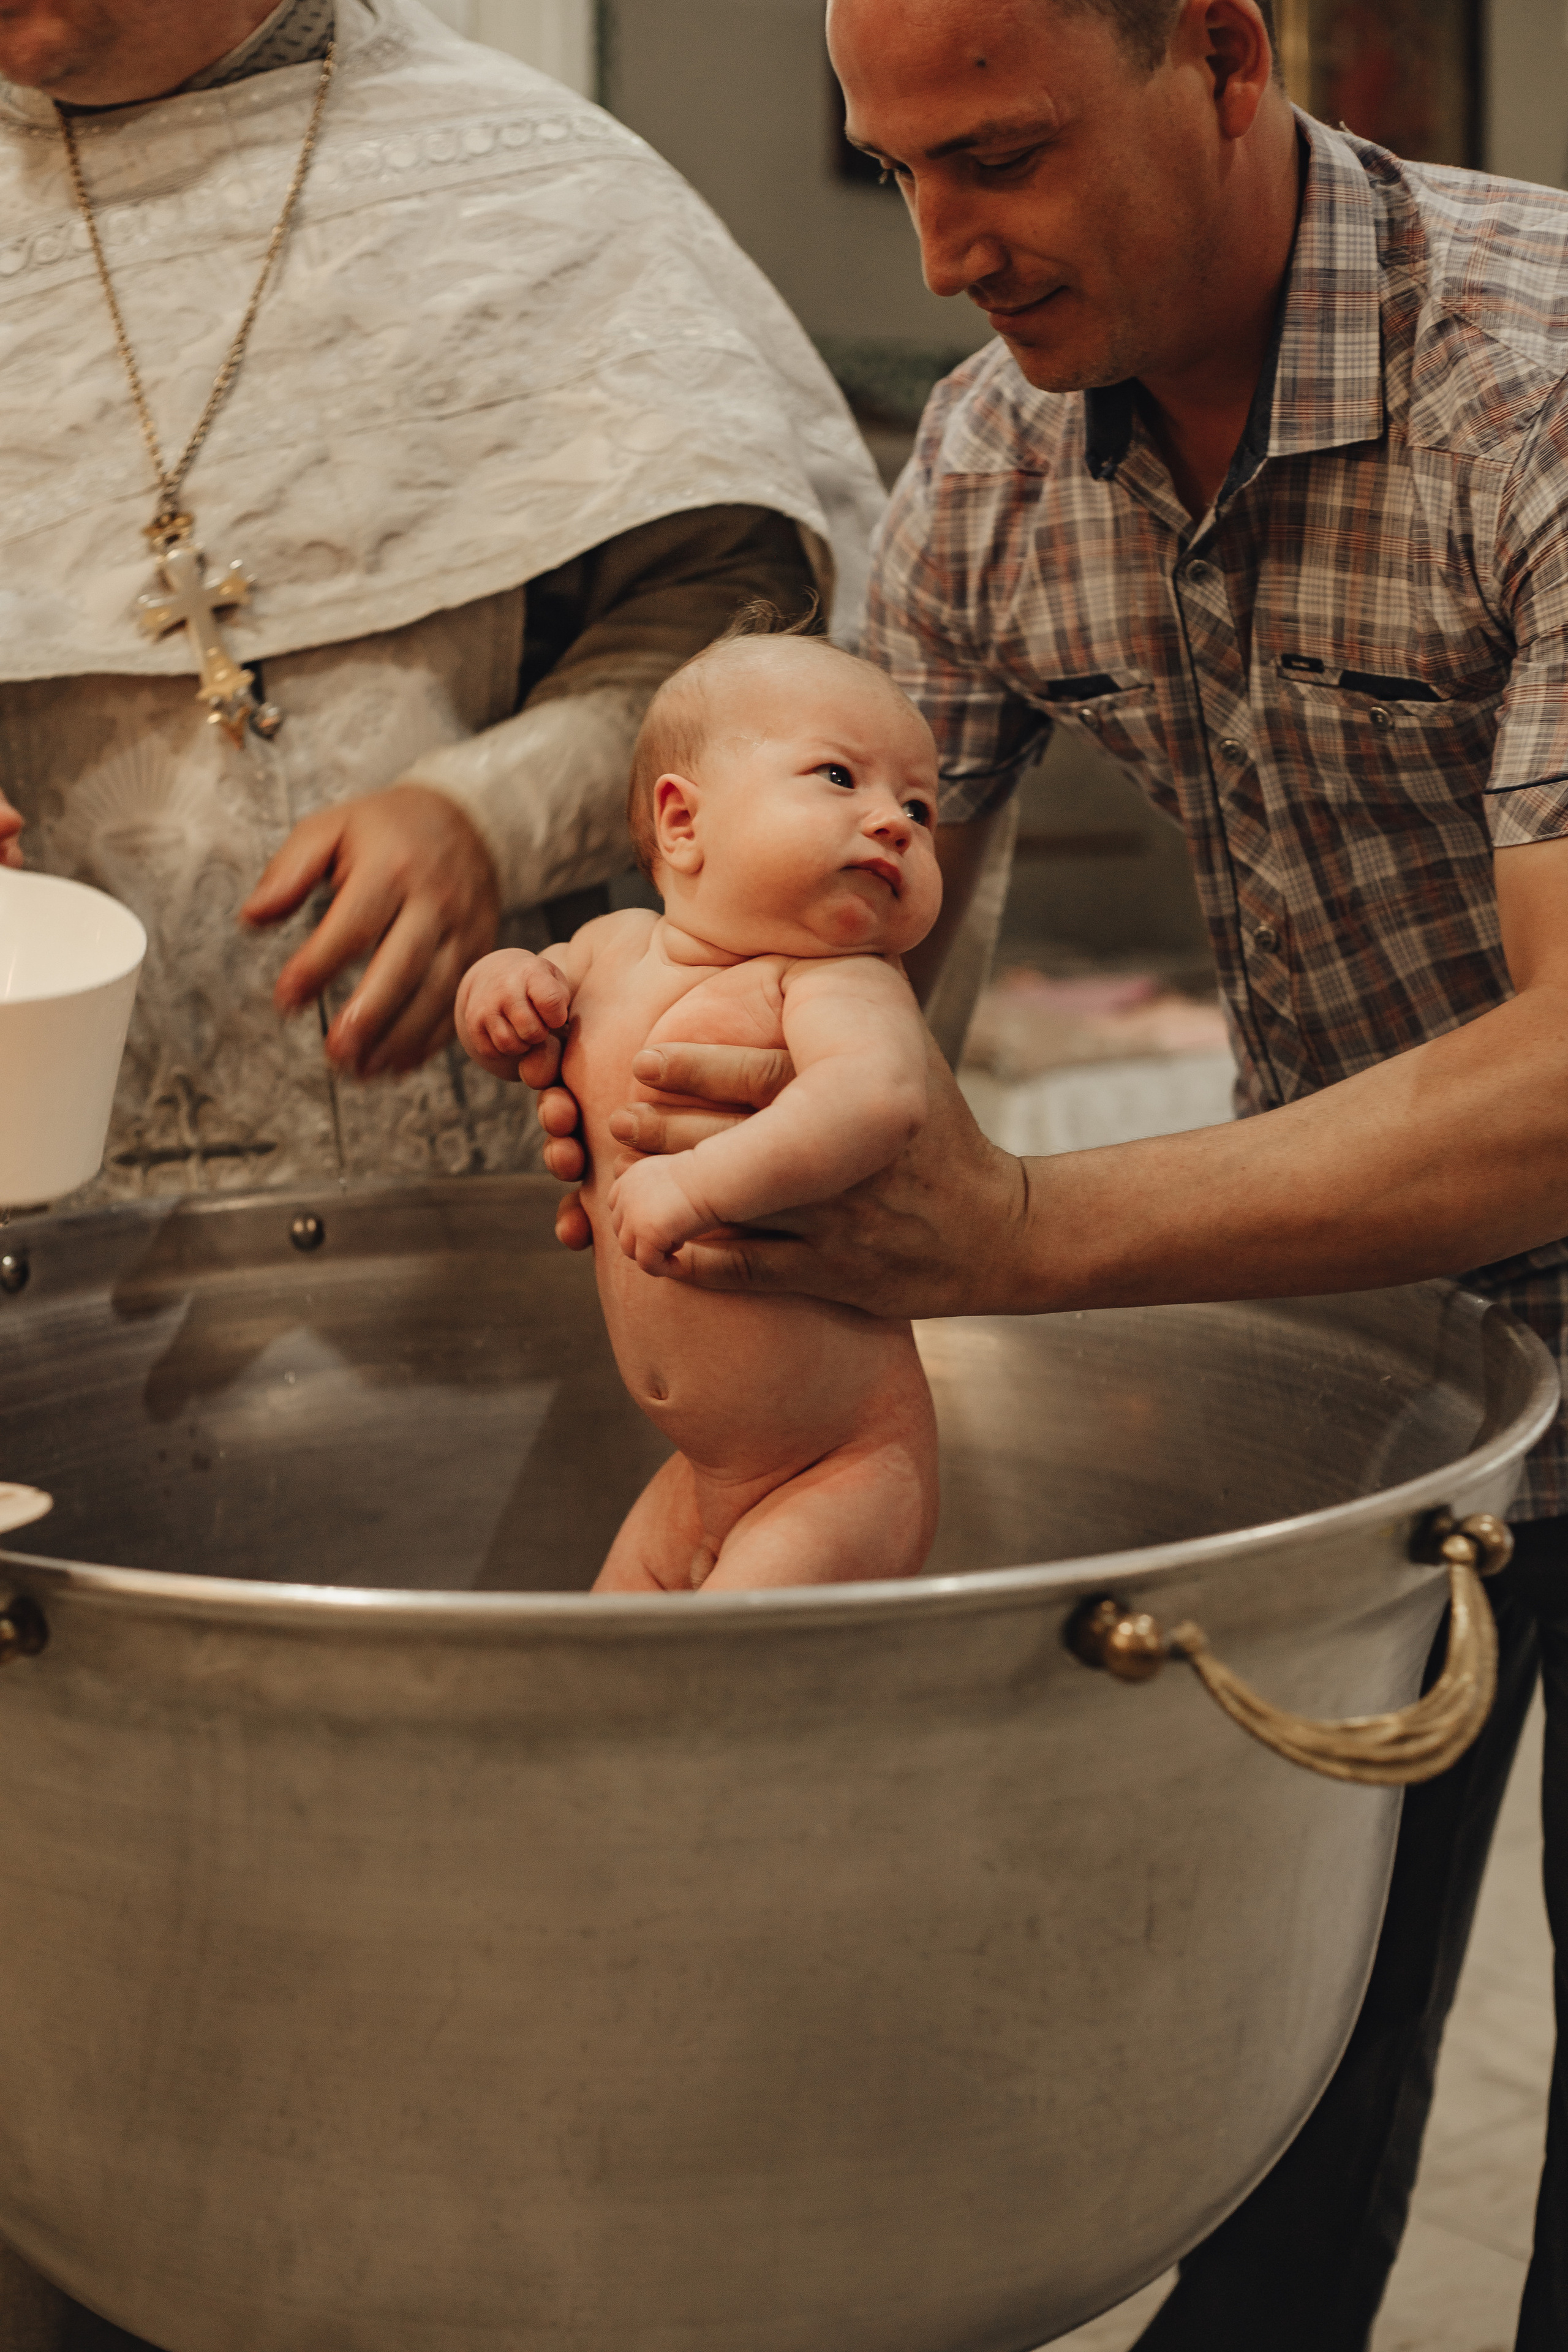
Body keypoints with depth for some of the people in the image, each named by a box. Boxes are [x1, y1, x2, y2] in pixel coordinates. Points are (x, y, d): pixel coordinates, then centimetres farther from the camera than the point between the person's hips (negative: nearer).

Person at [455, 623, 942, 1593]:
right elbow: (516, 1047, 22)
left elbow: (882, 1093, -42)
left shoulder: (844, 986, -19)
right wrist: (500, 984, -1)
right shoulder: (617, 949, 2)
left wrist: (701, 1181, -48)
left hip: (848, 1473, -7)